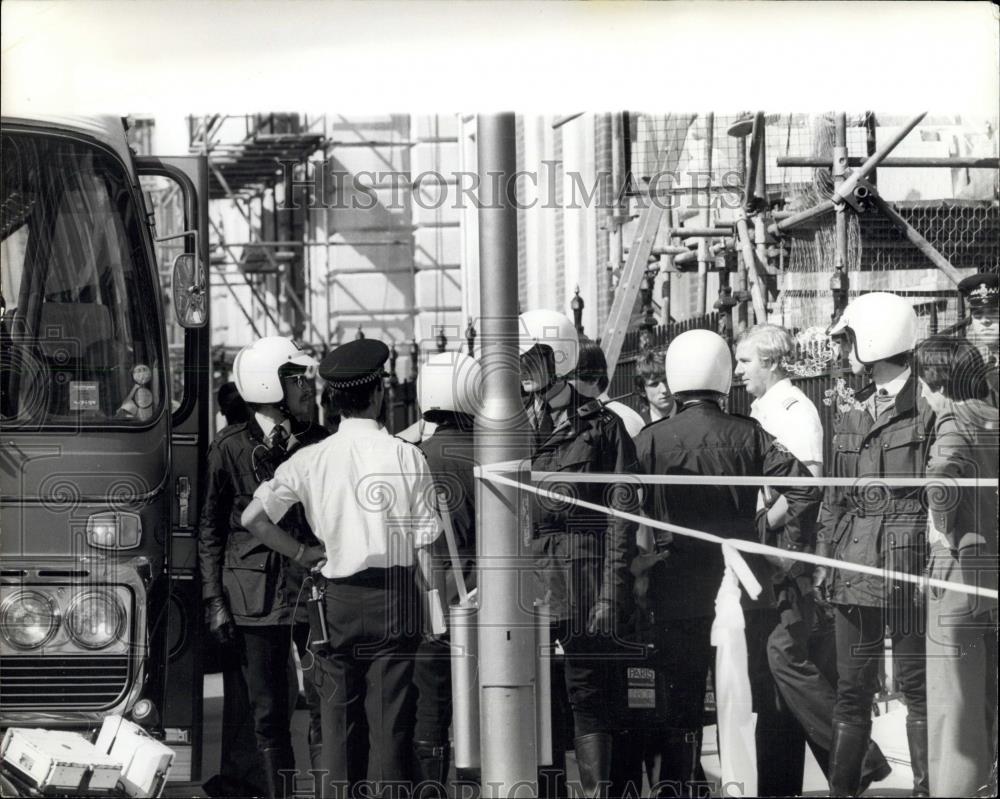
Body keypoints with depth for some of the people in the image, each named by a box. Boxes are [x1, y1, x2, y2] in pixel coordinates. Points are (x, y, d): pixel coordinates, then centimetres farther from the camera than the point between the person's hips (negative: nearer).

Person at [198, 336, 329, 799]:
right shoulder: (231, 448, 2)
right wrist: (214, 599, 0)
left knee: (327, 706, -5)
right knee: (269, 715, 3)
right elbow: (210, 529, 6)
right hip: (255, 595, -1)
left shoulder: (319, 445, 7)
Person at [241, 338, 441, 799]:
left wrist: (301, 554, 9)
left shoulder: (312, 459, -1)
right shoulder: (407, 457, -6)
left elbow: (253, 517, 0)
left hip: (336, 598, 2)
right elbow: (425, 544, -5)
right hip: (395, 597, -2)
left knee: (337, 717, 9)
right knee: (389, 720, 0)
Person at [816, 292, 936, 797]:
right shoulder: (852, 415, 14)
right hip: (854, 567, 7)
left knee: (917, 686, -2)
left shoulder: (928, 409, -7)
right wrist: (825, 557, 11)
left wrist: (936, 564, -14)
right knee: (852, 688, 9)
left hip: (908, 566, -7)